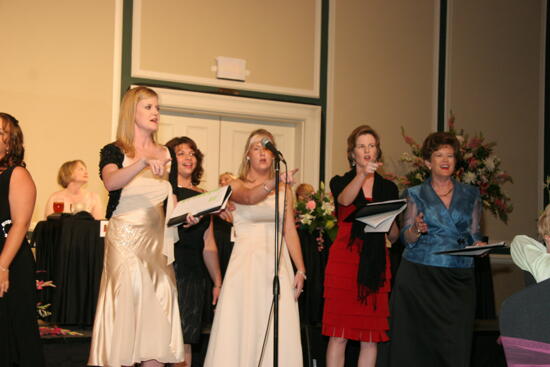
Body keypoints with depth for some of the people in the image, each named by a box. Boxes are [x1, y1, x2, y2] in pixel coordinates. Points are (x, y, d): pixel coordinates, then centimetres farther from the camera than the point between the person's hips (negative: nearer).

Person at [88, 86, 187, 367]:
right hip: (124, 236, -4)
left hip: (157, 239, 4)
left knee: (158, 311, -1)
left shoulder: (166, 154, 13)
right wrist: (144, 162, -35)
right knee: (126, 303, -8)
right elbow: (111, 182, -21)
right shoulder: (114, 151, 0)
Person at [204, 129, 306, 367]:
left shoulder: (284, 190, 14)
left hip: (278, 263, 3)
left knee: (278, 333, -1)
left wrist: (300, 269, 0)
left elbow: (290, 232, 9)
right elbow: (250, 198, -20)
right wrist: (272, 184, -39)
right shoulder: (237, 186, 4)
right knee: (243, 327, -7)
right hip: (247, 261, -3)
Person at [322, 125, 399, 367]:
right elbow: (345, 200, -19)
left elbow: (393, 237, 15)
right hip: (345, 260, -3)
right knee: (339, 335, -7)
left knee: (372, 337, 2)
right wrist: (363, 174, -35)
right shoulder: (341, 182, 7)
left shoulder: (388, 188, 14)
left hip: (377, 264, 3)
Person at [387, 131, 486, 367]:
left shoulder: (470, 195, 13)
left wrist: (479, 245, -8)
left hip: (458, 279, 1)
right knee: (417, 340, -4)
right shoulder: (415, 194, 8)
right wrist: (417, 229, -18)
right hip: (419, 277, -1)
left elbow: (475, 235, 14)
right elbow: (407, 239, 3)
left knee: (455, 343, -6)